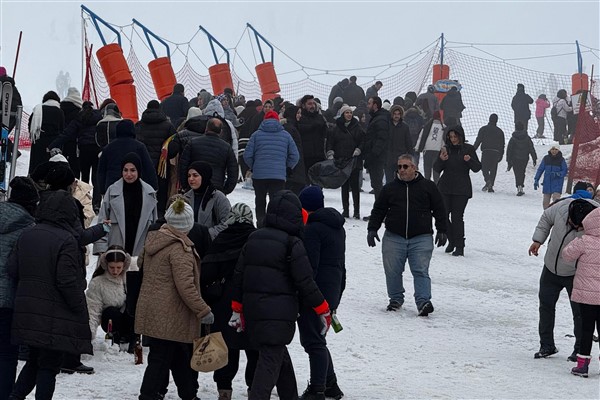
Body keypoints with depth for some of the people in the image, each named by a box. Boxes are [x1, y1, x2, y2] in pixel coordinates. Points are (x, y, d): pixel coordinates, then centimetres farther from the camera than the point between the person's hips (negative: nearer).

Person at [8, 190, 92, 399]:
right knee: (49, 366, 3)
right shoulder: (66, 240, -15)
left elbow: (12, 269, 7)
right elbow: (67, 280, -19)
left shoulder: (26, 235, 5)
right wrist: (79, 307, -8)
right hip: (56, 317, -6)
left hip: (27, 312, 6)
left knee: (34, 361, 19)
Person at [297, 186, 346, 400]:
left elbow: (309, 267, -19)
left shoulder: (312, 229, -14)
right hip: (332, 292, 9)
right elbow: (341, 263, 22)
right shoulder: (337, 227, 16)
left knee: (313, 341, -5)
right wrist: (338, 291, 27)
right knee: (317, 340, 19)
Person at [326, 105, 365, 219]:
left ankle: (356, 210, 0)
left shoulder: (357, 127, 3)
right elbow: (330, 141, 9)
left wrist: (358, 150, -12)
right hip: (341, 160, 2)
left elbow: (363, 140, 3)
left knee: (355, 185, -3)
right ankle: (345, 210, 12)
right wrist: (330, 151, -7)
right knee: (344, 185, 6)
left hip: (354, 160, -2)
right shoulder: (337, 128, 7)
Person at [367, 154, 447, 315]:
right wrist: (372, 229, 6)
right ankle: (396, 299, 21)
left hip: (421, 238, -2)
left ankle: (423, 301, -13)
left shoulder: (428, 187, 5)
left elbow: (439, 210, 8)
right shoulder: (390, 188, 10)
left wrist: (442, 231, 3)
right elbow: (378, 210, 15)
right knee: (392, 271, 5)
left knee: (421, 271, -9)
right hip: (393, 238, 2)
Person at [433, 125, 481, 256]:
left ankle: (459, 247, -3)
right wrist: (441, 159, -14)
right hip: (445, 188, 4)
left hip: (461, 189, -4)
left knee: (457, 216, -8)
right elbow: (437, 169, 6)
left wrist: (470, 160, -20)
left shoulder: (468, 149, 0)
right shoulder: (446, 148, 7)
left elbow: (477, 168, 0)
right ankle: (451, 241, 22)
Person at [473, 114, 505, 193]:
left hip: (486, 151, -2)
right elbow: (502, 144, 14)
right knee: (493, 169, 6)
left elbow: (478, 141, -2)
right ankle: (490, 186, 0)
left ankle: (488, 180, -24)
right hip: (496, 153, 2)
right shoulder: (500, 131, 13)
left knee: (484, 167, 2)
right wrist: (501, 155, 20)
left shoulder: (483, 129, 4)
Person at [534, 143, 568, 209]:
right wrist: (536, 180, 3)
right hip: (547, 183, 3)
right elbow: (540, 169, 9)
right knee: (545, 202, 7)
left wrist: (557, 174, -19)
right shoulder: (546, 158, 3)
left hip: (557, 184, -3)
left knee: (556, 199, -19)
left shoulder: (561, 160, -3)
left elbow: (565, 171, -1)